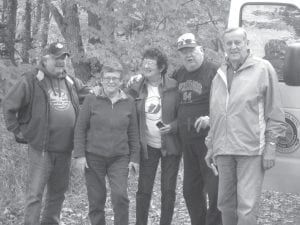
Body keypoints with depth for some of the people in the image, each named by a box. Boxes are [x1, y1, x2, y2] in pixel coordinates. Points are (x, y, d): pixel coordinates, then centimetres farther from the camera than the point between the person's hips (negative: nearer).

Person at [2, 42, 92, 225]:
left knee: (58, 192, 16)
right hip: (41, 149, -6)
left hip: (65, 149, 6)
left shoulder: (71, 82, 11)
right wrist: (17, 130, -4)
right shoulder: (31, 81, -7)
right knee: (35, 193, -5)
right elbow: (9, 105, -4)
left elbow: (88, 94, 26)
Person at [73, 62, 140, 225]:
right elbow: (80, 129, 0)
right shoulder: (91, 100, -1)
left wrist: (134, 157, 4)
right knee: (96, 199, 5)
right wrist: (79, 155, -6)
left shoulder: (129, 103, 5)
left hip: (120, 158, 0)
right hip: (93, 157, 0)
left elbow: (133, 133, 9)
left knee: (120, 195, -14)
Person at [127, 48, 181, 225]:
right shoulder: (135, 89, 1)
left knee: (168, 190, 5)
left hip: (170, 146, -1)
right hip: (148, 146, 1)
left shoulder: (174, 87, -6)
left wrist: (172, 127, -19)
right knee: (144, 190, 1)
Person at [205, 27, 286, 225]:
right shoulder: (220, 75, 16)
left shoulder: (263, 69, -1)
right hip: (223, 151, 6)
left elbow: (274, 113, -2)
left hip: (251, 150, -5)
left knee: (247, 207, -7)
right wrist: (211, 147, 20)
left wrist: (271, 146, -7)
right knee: (225, 203, 12)